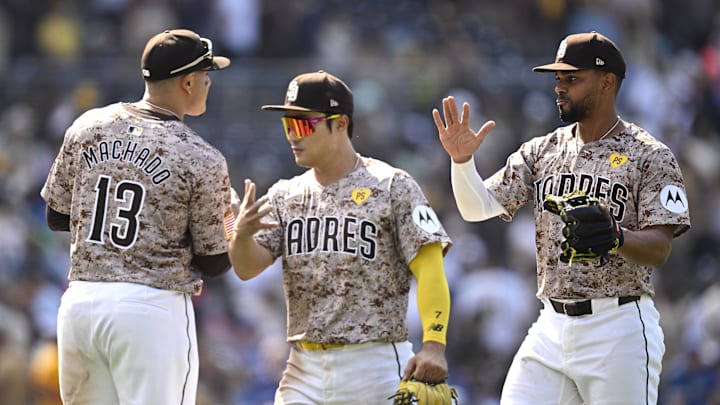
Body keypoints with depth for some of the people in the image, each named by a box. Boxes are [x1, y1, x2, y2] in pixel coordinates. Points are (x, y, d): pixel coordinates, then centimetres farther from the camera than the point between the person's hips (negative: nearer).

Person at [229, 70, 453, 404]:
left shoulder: (393, 187, -4)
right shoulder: (285, 195, 12)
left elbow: (429, 270, -11)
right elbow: (247, 267, 2)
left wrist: (434, 345, -24)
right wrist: (242, 234, -22)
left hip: (374, 366, -5)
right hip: (304, 369, 5)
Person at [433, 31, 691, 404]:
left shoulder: (649, 156, -3)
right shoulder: (540, 152, 13)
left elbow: (659, 250, -11)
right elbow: (479, 207, 7)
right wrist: (462, 161, -12)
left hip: (620, 328, -5)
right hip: (551, 328, 5)